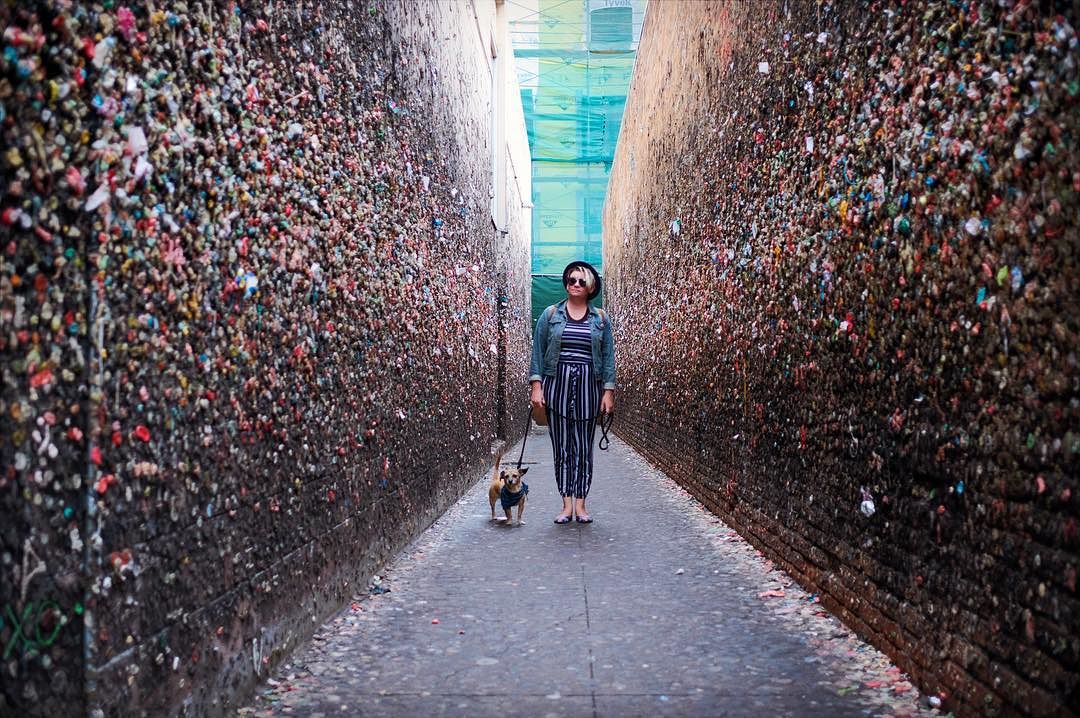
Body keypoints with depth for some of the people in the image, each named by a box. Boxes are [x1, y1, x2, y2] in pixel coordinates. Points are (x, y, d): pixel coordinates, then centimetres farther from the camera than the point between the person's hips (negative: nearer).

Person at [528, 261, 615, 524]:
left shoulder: (601, 319, 7)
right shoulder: (550, 315, 5)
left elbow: (608, 356, 6)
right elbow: (538, 352, 4)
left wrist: (608, 391, 0)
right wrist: (536, 385, -5)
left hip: (588, 386, 0)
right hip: (557, 383, 0)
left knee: (584, 448, 2)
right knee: (561, 447, 1)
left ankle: (580, 504, 9)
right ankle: (566, 504, 6)